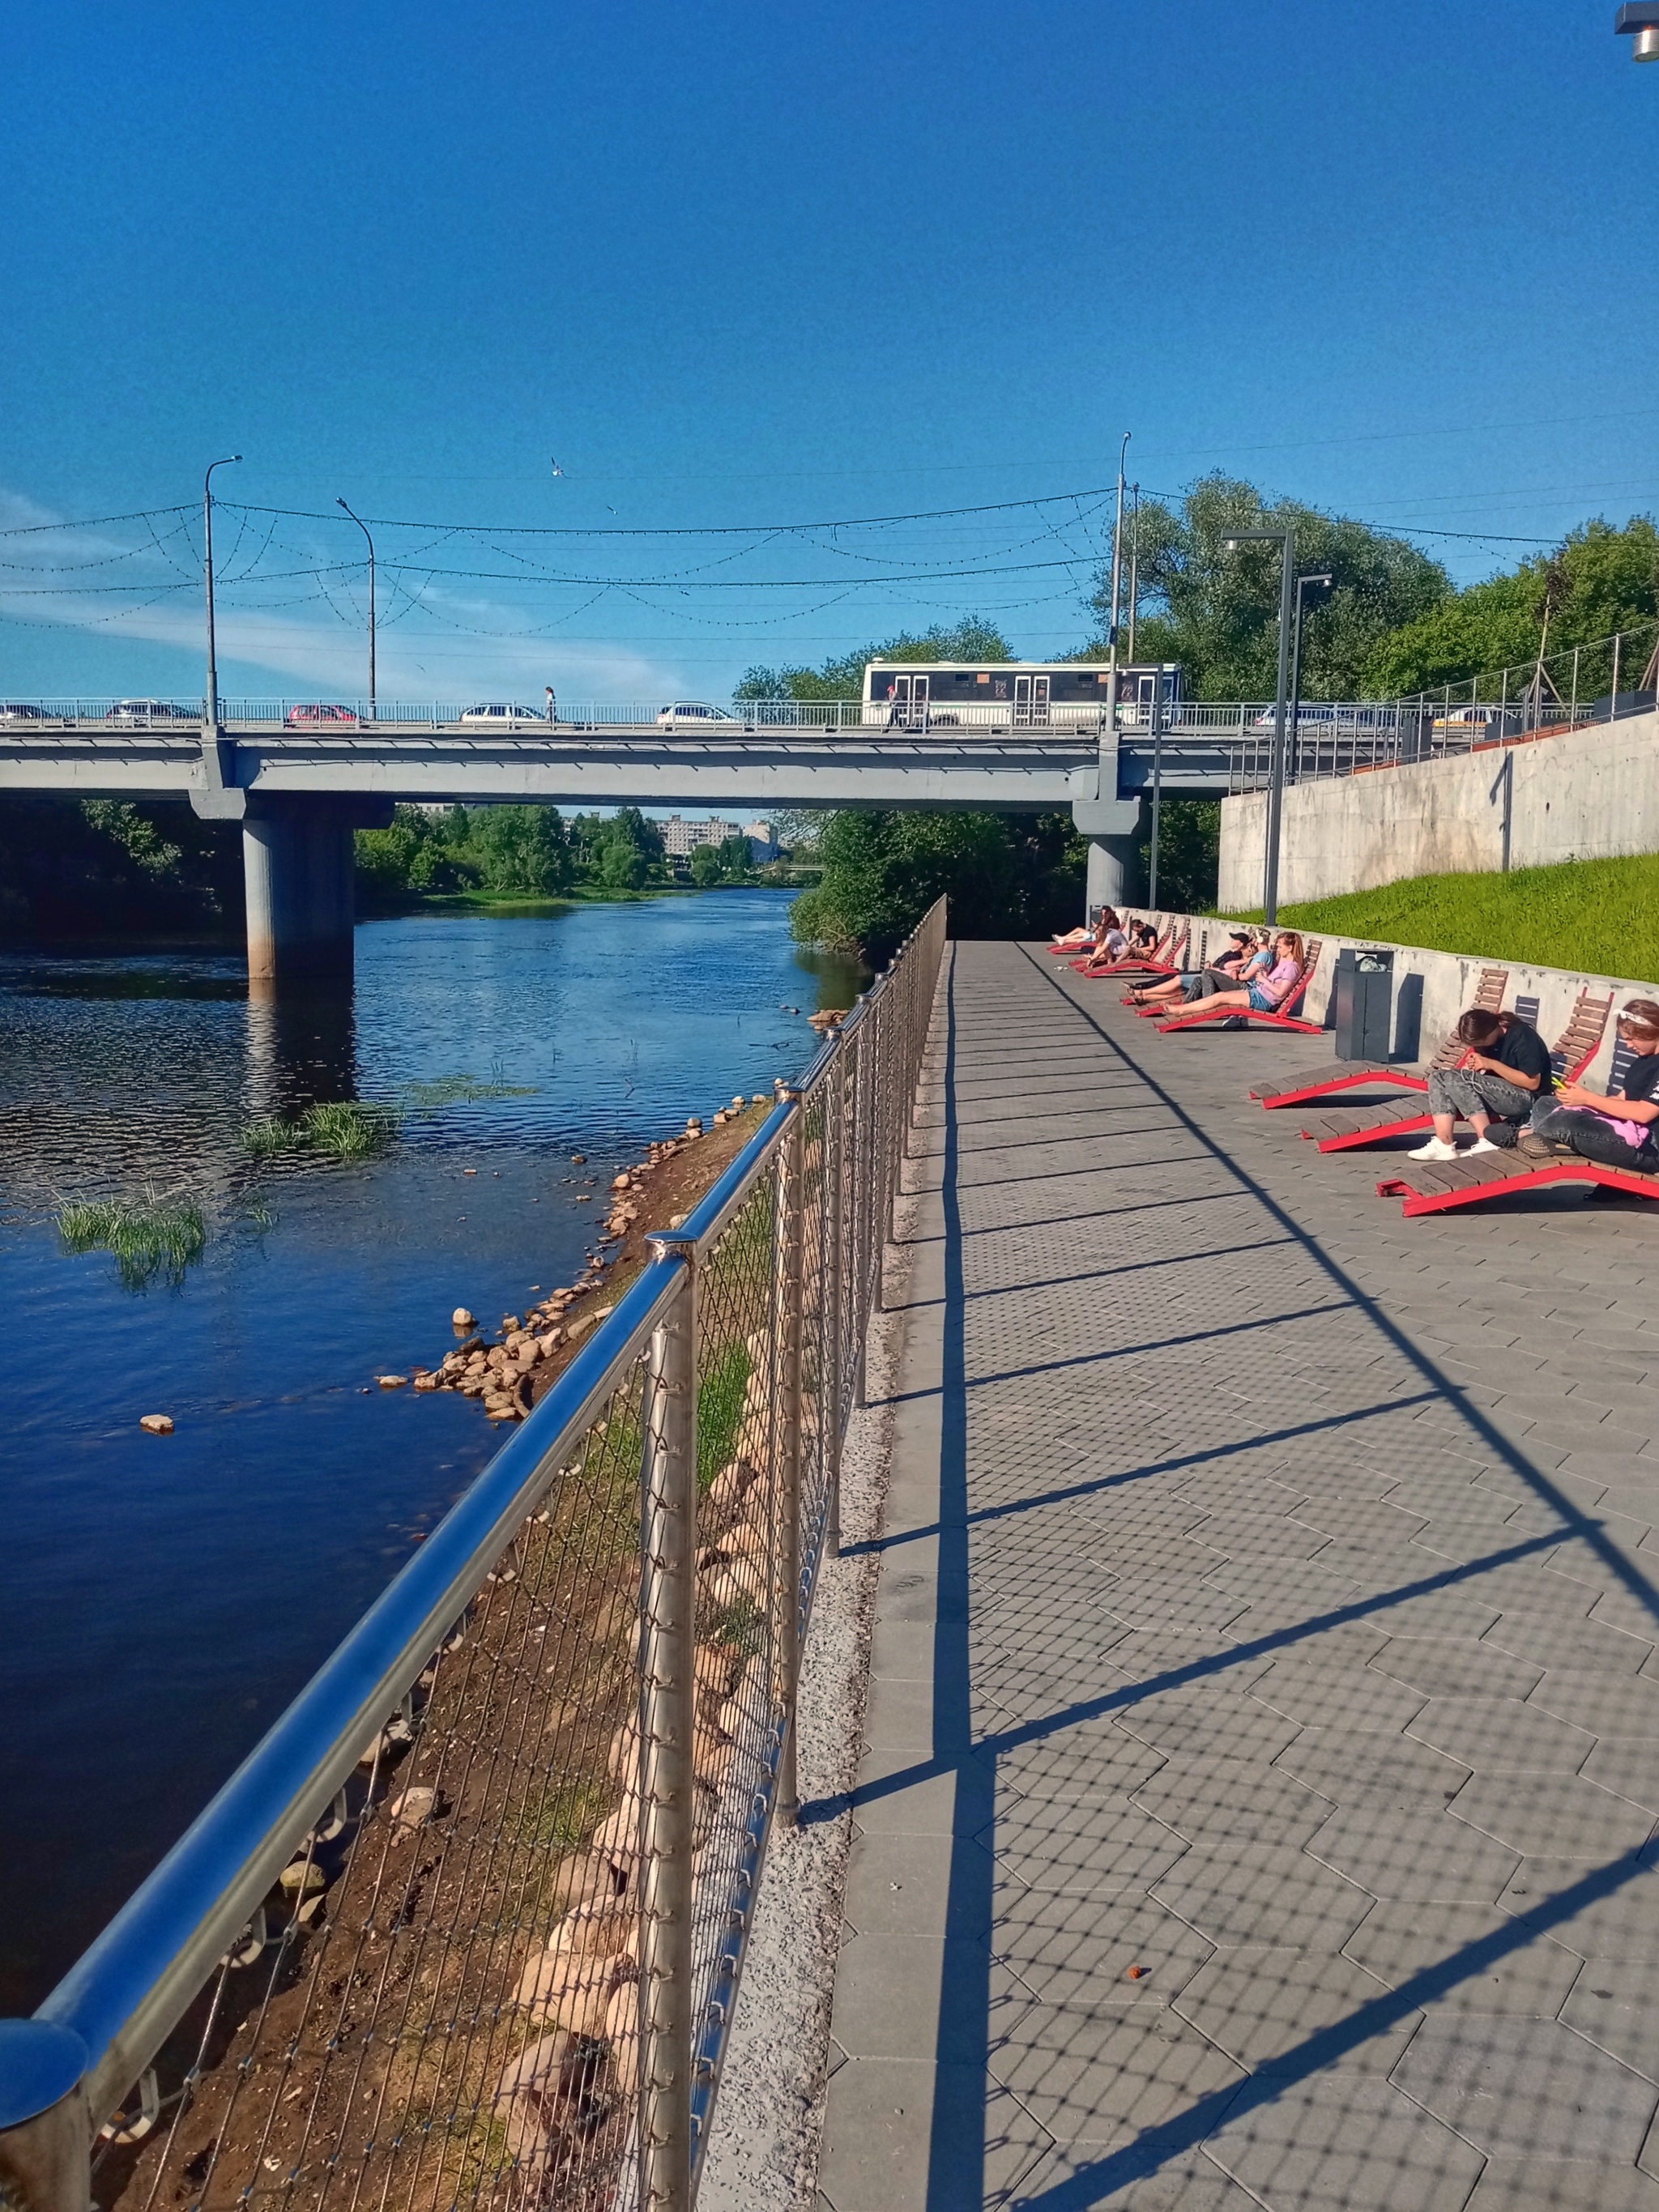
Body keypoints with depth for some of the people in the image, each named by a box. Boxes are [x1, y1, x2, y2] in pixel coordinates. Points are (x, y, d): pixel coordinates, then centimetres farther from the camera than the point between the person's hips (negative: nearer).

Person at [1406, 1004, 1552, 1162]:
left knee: (1455, 1078, -23)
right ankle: (1443, 1145, -22)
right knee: (1438, 1077, -7)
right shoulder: (1487, 1038, 6)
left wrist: (1493, 1065, -20)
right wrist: (1476, 1065, -9)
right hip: (1500, 1095, 9)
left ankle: (1488, 1141, -23)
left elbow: (1533, 1083, -18)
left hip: (1528, 1099, -9)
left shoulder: (1521, 1036, -17)